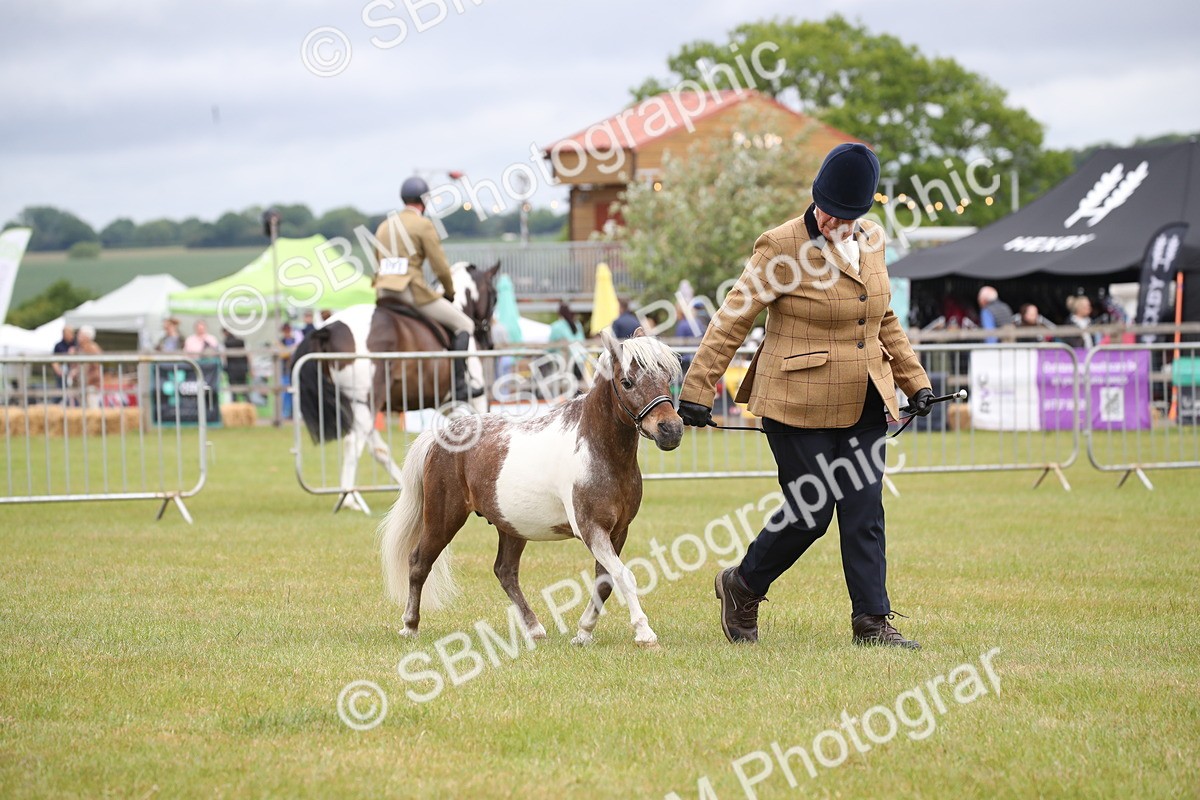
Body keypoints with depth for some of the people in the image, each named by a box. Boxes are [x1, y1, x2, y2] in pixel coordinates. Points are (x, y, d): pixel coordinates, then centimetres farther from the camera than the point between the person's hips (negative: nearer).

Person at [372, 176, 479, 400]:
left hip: (383, 292, 7)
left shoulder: (384, 226, 18)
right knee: (464, 325, 3)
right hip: (412, 290, -7)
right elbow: (440, 267, -7)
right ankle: (459, 385, -7)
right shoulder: (424, 225, -4)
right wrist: (450, 292, 10)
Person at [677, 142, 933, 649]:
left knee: (865, 511, 2)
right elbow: (731, 320, -11)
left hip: (863, 407, 6)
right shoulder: (783, 247, -13)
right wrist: (698, 392, -14)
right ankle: (742, 586, 20)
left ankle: (872, 621, 6)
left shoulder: (870, 241, 8)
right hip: (800, 408, -6)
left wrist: (914, 380, 18)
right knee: (810, 512, -3)